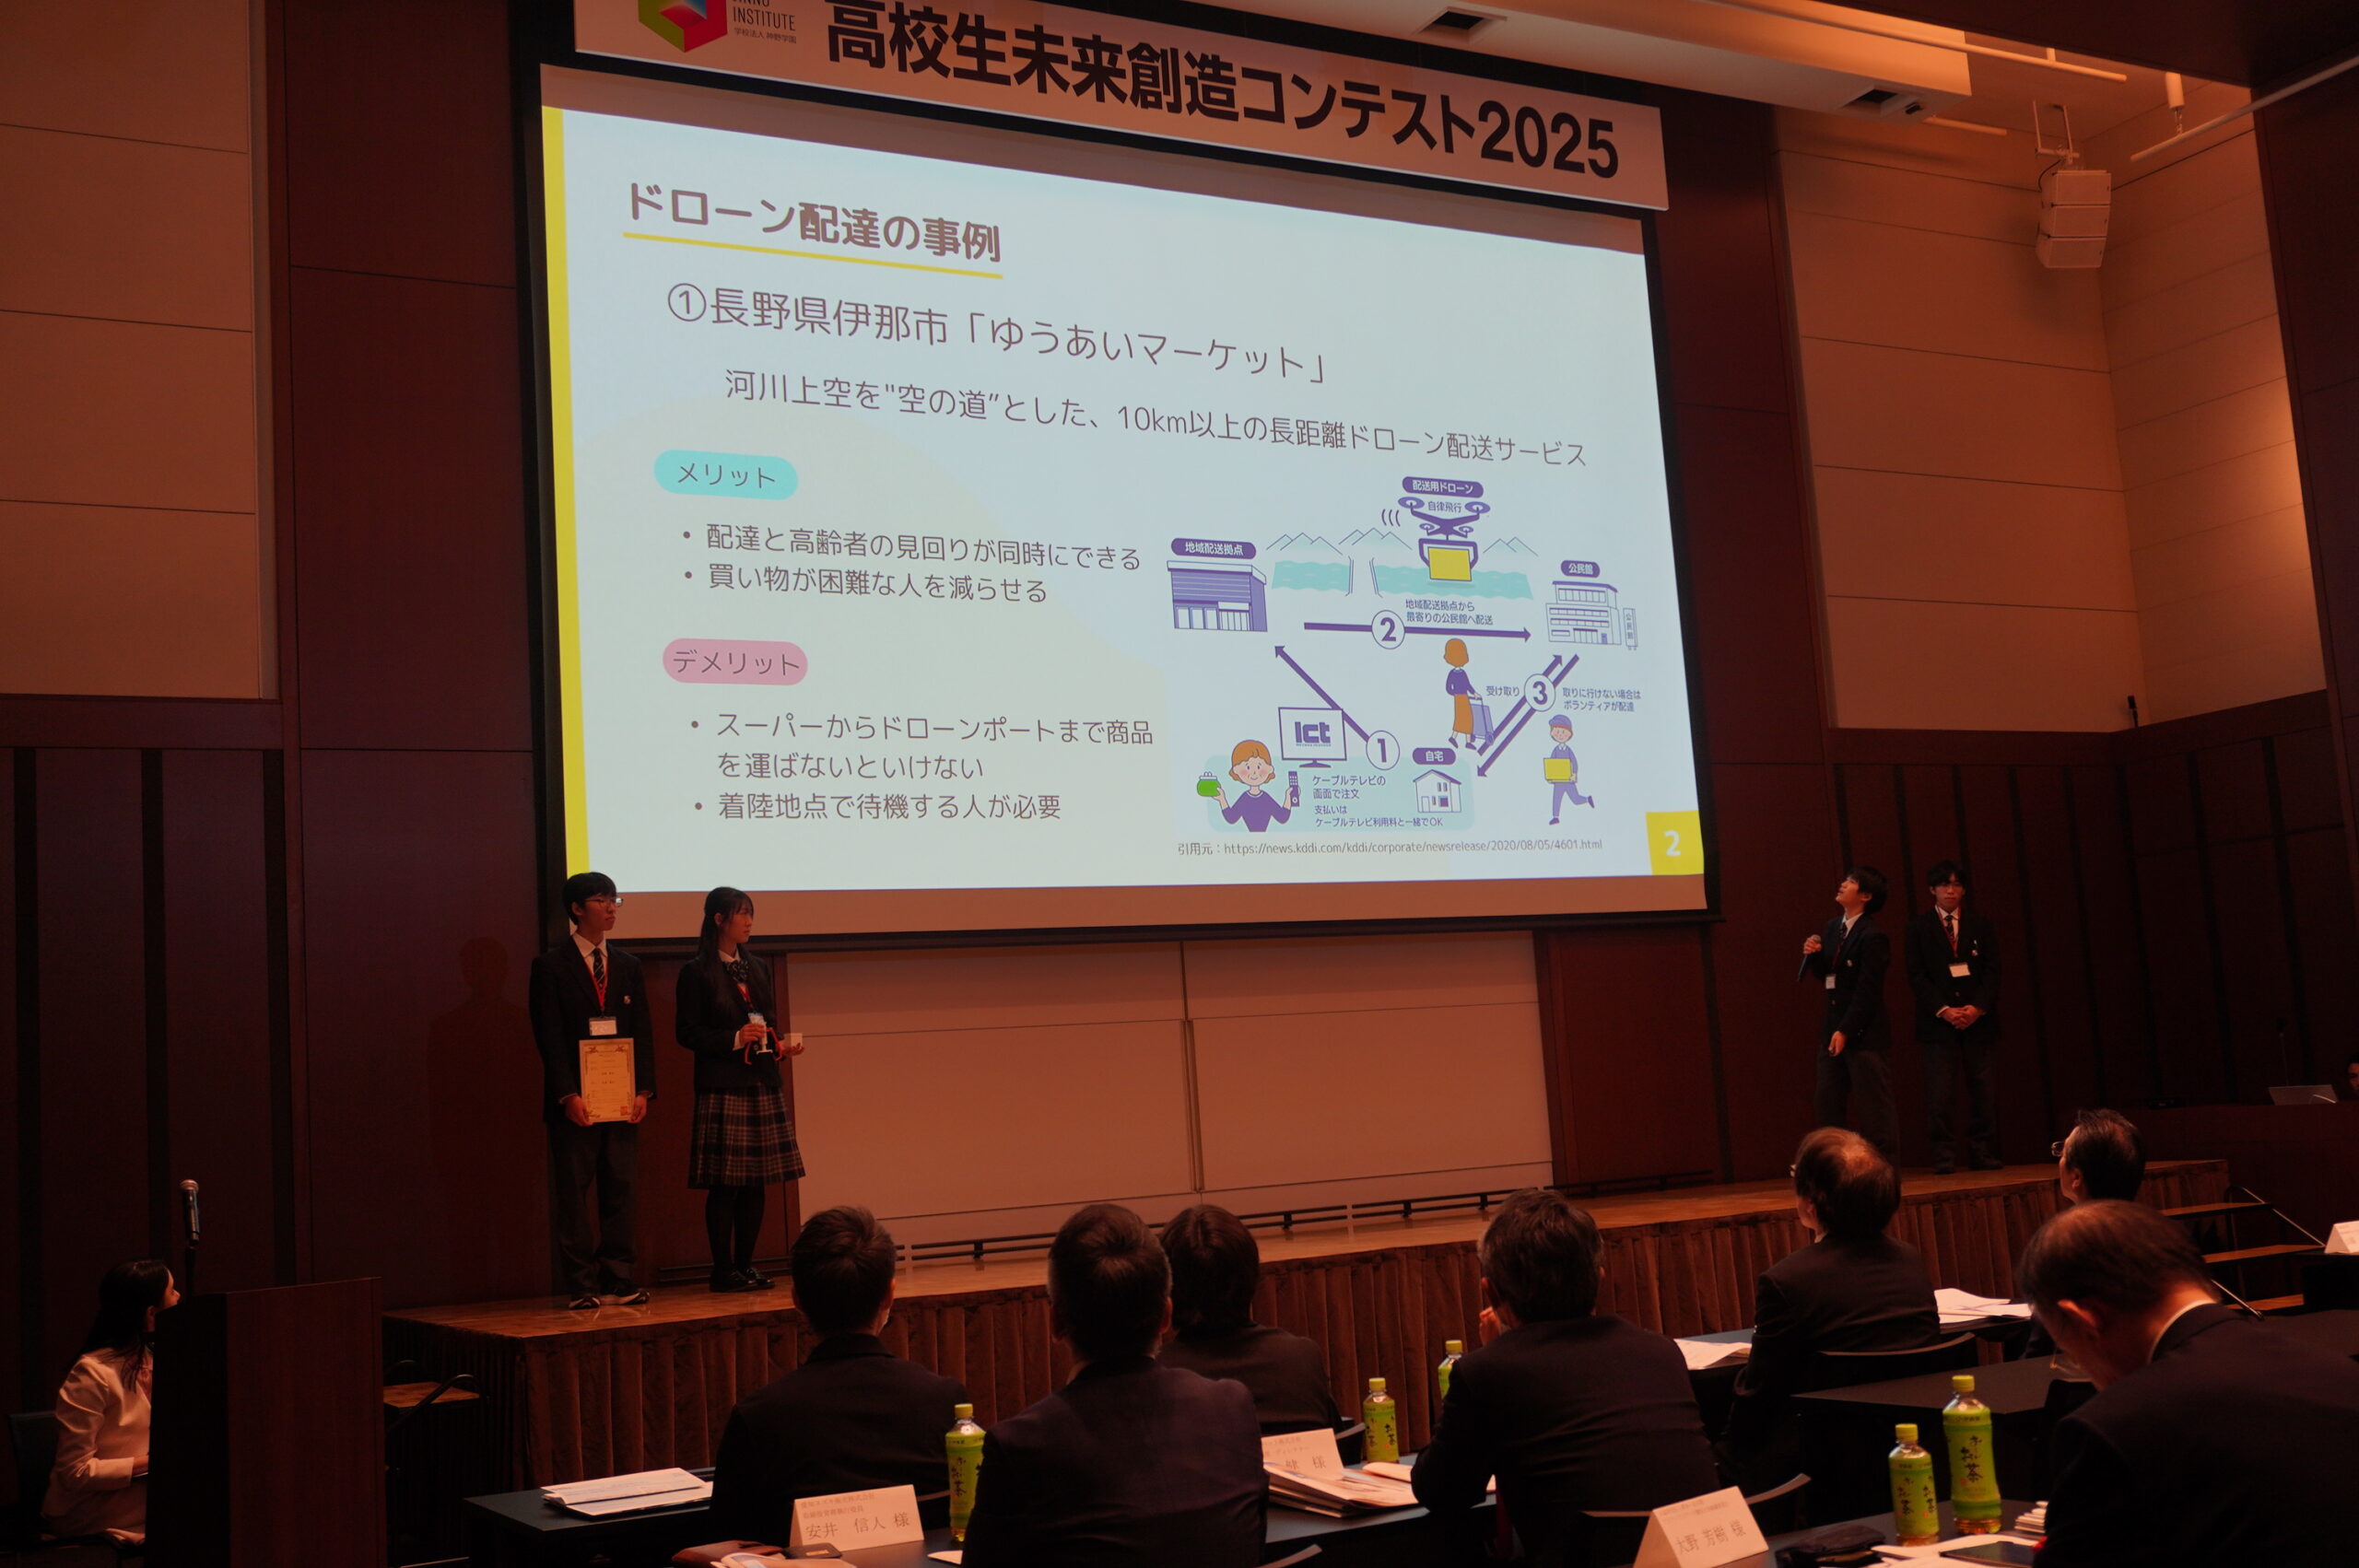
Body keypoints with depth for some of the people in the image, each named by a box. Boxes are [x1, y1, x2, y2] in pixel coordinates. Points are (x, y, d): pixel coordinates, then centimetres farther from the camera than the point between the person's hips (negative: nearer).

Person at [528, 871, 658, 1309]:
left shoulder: (628, 965, 14)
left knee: (621, 1190, 5)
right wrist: (568, 1095, -15)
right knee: (573, 1194, 0)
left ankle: (620, 1278, 11)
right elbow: (549, 1036, -7)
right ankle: (580, 1285, 5)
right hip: (574, 1101, -4)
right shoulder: (551, 966, -1)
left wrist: (643, 1090, -1)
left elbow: (643, 1031, 10)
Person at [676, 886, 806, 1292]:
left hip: (763, 1083, 6)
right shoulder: (697, 972, -3)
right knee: (724, 1184, -4)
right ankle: (723, 1269, 2)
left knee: (757, 1182, 6)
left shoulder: (758, 968, 16)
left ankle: (745, 1263, 13)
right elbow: (687, 1032, -7)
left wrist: (783, 1045, 1)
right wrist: (733, 1040, -17)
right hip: (723, 1087, -6)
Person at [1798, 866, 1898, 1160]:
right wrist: (1813, 955, -2)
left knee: (1873, 1104, -2)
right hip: (1834, 1029, 8)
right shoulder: (1833, 927, 11)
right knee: (1827, 1101, 9)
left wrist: (1845, 1031, -19)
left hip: (1865, 1033, -8)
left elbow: (1867, 991, -17)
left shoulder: (1873, 936, -15)